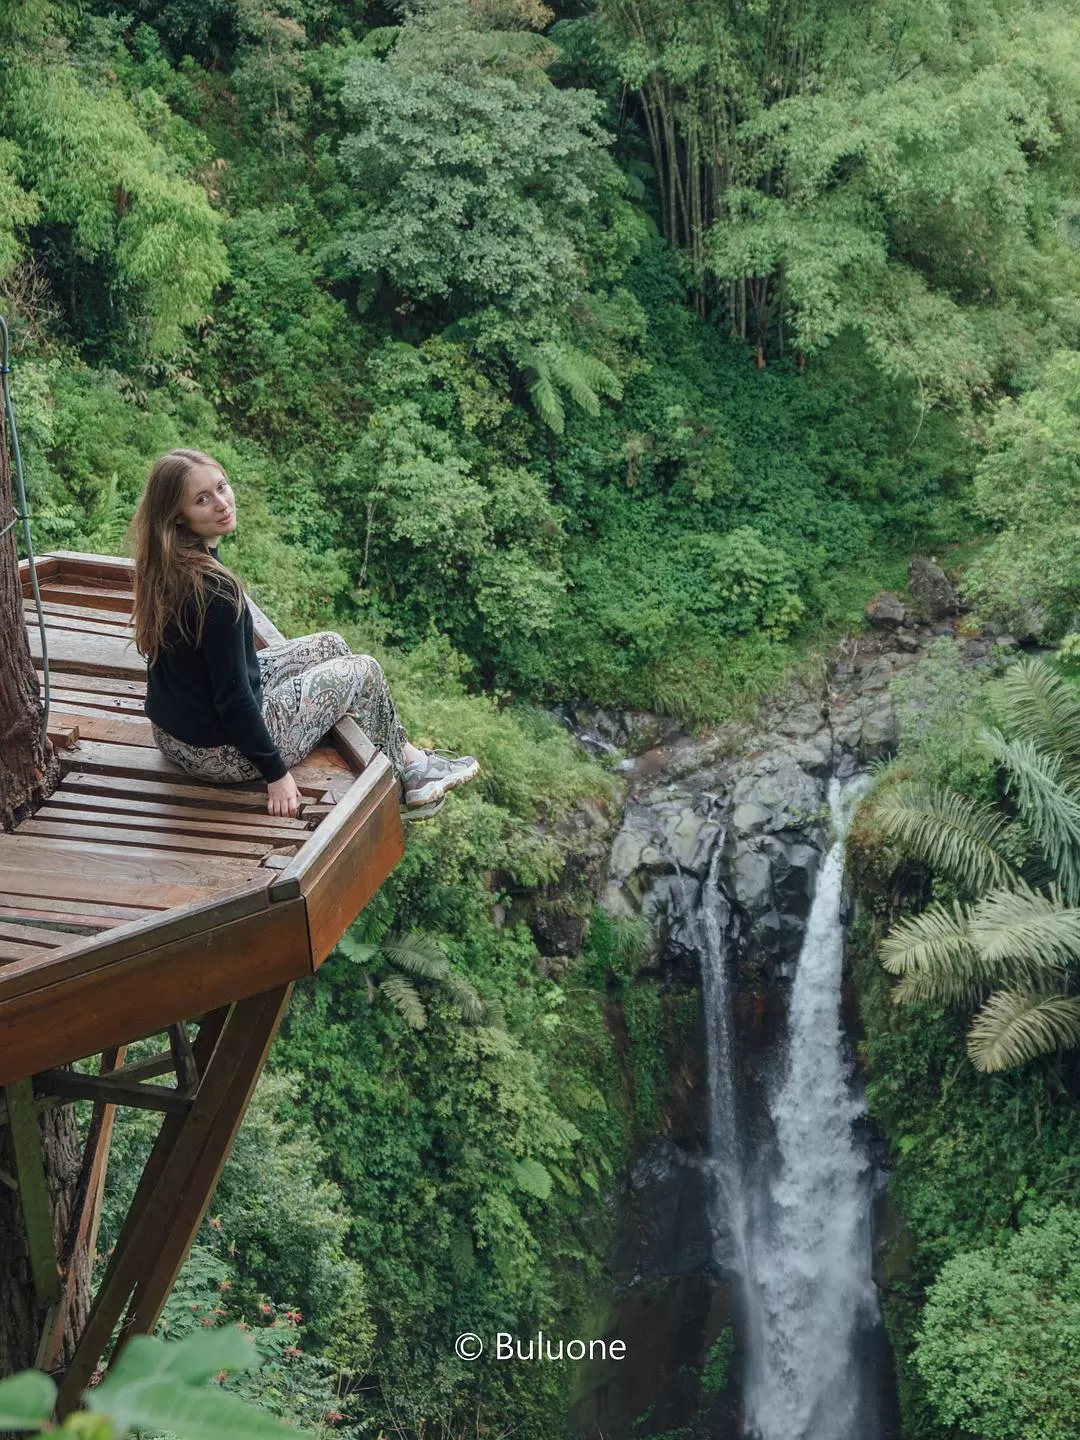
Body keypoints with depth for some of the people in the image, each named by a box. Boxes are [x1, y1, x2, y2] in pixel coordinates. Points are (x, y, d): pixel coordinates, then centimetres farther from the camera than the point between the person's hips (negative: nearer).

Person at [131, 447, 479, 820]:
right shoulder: (213, 589, -32)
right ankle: (404, 782, 31)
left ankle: (407, 757, 33)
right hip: (219, 752, -9)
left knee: (329, 645, 21)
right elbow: (233, 700, -26)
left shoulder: (163, 563, -4)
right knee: (364, 670, 9)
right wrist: (276, 773, -16)